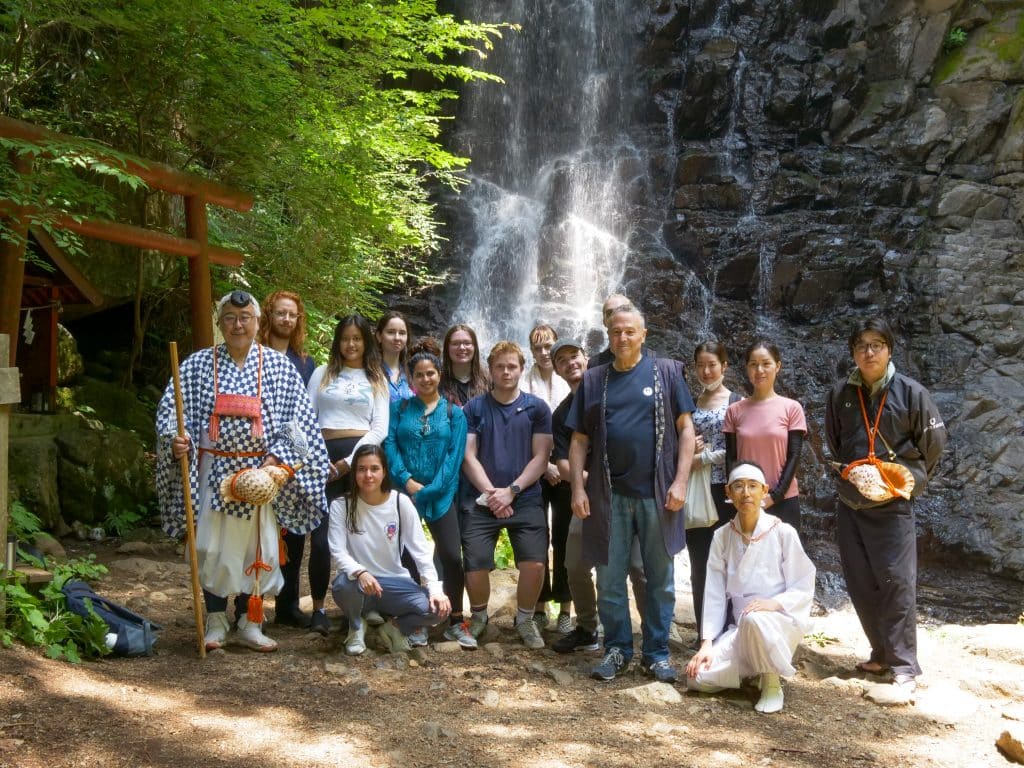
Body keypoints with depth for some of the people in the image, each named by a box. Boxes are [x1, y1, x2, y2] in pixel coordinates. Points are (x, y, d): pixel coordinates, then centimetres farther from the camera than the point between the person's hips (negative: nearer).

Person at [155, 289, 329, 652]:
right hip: (214, 471, 0)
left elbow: (298, 418, 0)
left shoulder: (278, 366, 2)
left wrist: (277, 457, -10)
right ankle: (216, 621, 17)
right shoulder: (198, 365, 3)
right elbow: (170, 408, 2)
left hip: (260, 471, 1)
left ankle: (248, 622, 20)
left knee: (256, 546, 6)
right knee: (211, 547, 2)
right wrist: (176, 440, -17)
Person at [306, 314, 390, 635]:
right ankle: (318, 608, 2)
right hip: (324, 456, 0)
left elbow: (380, 428, 4)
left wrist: (349, 462, -7)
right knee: (321, 535, -7)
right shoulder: (322, 374, 14)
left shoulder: (377, 380, 14)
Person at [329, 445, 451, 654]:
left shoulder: (401, 502, -5)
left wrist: (435, 589, -21)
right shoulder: (341, 505, -8)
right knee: (343, 584, -37)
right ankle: (356, 627, -1)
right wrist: (360, 573, -37)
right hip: (359, 581, 0)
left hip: (394, 582, 1)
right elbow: (337, 552, -15)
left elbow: (420, 550, -8)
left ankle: (395, 628, 7)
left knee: (436, 608, -26)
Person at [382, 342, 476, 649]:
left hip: (441, 495, 0)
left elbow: (455, 455, 0)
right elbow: (389, 444, 0)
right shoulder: (399, 408, 11)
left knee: (452, 556, -8)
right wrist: (406, 480, -13)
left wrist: (430, 490, -11)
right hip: (404, 492, 1)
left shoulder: (454, 413, 9)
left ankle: (456, 622, 8)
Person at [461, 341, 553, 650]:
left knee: (534, 564, -13)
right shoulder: (474, 408, 7)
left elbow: (540, 457, 0)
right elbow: (468, 456, 2)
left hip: (525, 500, 0)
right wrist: (490, 492, -9)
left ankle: (525, 618, 16)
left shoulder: (537, 408, 6)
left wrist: (511, 491, -10)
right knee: (475, 566, -7)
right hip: (482, 500, 0)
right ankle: (478, 616, 25)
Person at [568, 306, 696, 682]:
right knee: (610, 577, 7)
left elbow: (685, 428, 1)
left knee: (661, 578, 7)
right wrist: (578, 488, -2)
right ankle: (617, 648, 21)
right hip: (608, 494, 2)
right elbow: (580, 440, 8)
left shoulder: (667, 372, 3)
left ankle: (657, 652, 19)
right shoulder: (593, 380, 9)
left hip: (656, 493, -1)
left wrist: (680, 481, -8)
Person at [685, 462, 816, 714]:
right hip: (740, 627, 4)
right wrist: (707, 643, -5)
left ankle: (772, 683, -12)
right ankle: (754, 667, 12)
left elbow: (804, 589, -4)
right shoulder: (722, 537, 3)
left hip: (781, 622, -4)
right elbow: (714, 594, 2)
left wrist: (775, 603, -23)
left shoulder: (783, 533, -6)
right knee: (699, 677, -17)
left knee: (754, 620, -40)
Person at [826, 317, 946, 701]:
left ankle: (904, 666, 1)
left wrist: (908, 480, 4)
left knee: (896, 582, -6)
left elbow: (934, 441, 3)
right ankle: (882, 654, 21)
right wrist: (850, 475, 11)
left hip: (894, 504, -4)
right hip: (851, 502, 4)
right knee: (860, 583, 7)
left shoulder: (911, 393, -5)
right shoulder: (840, 394, 4)